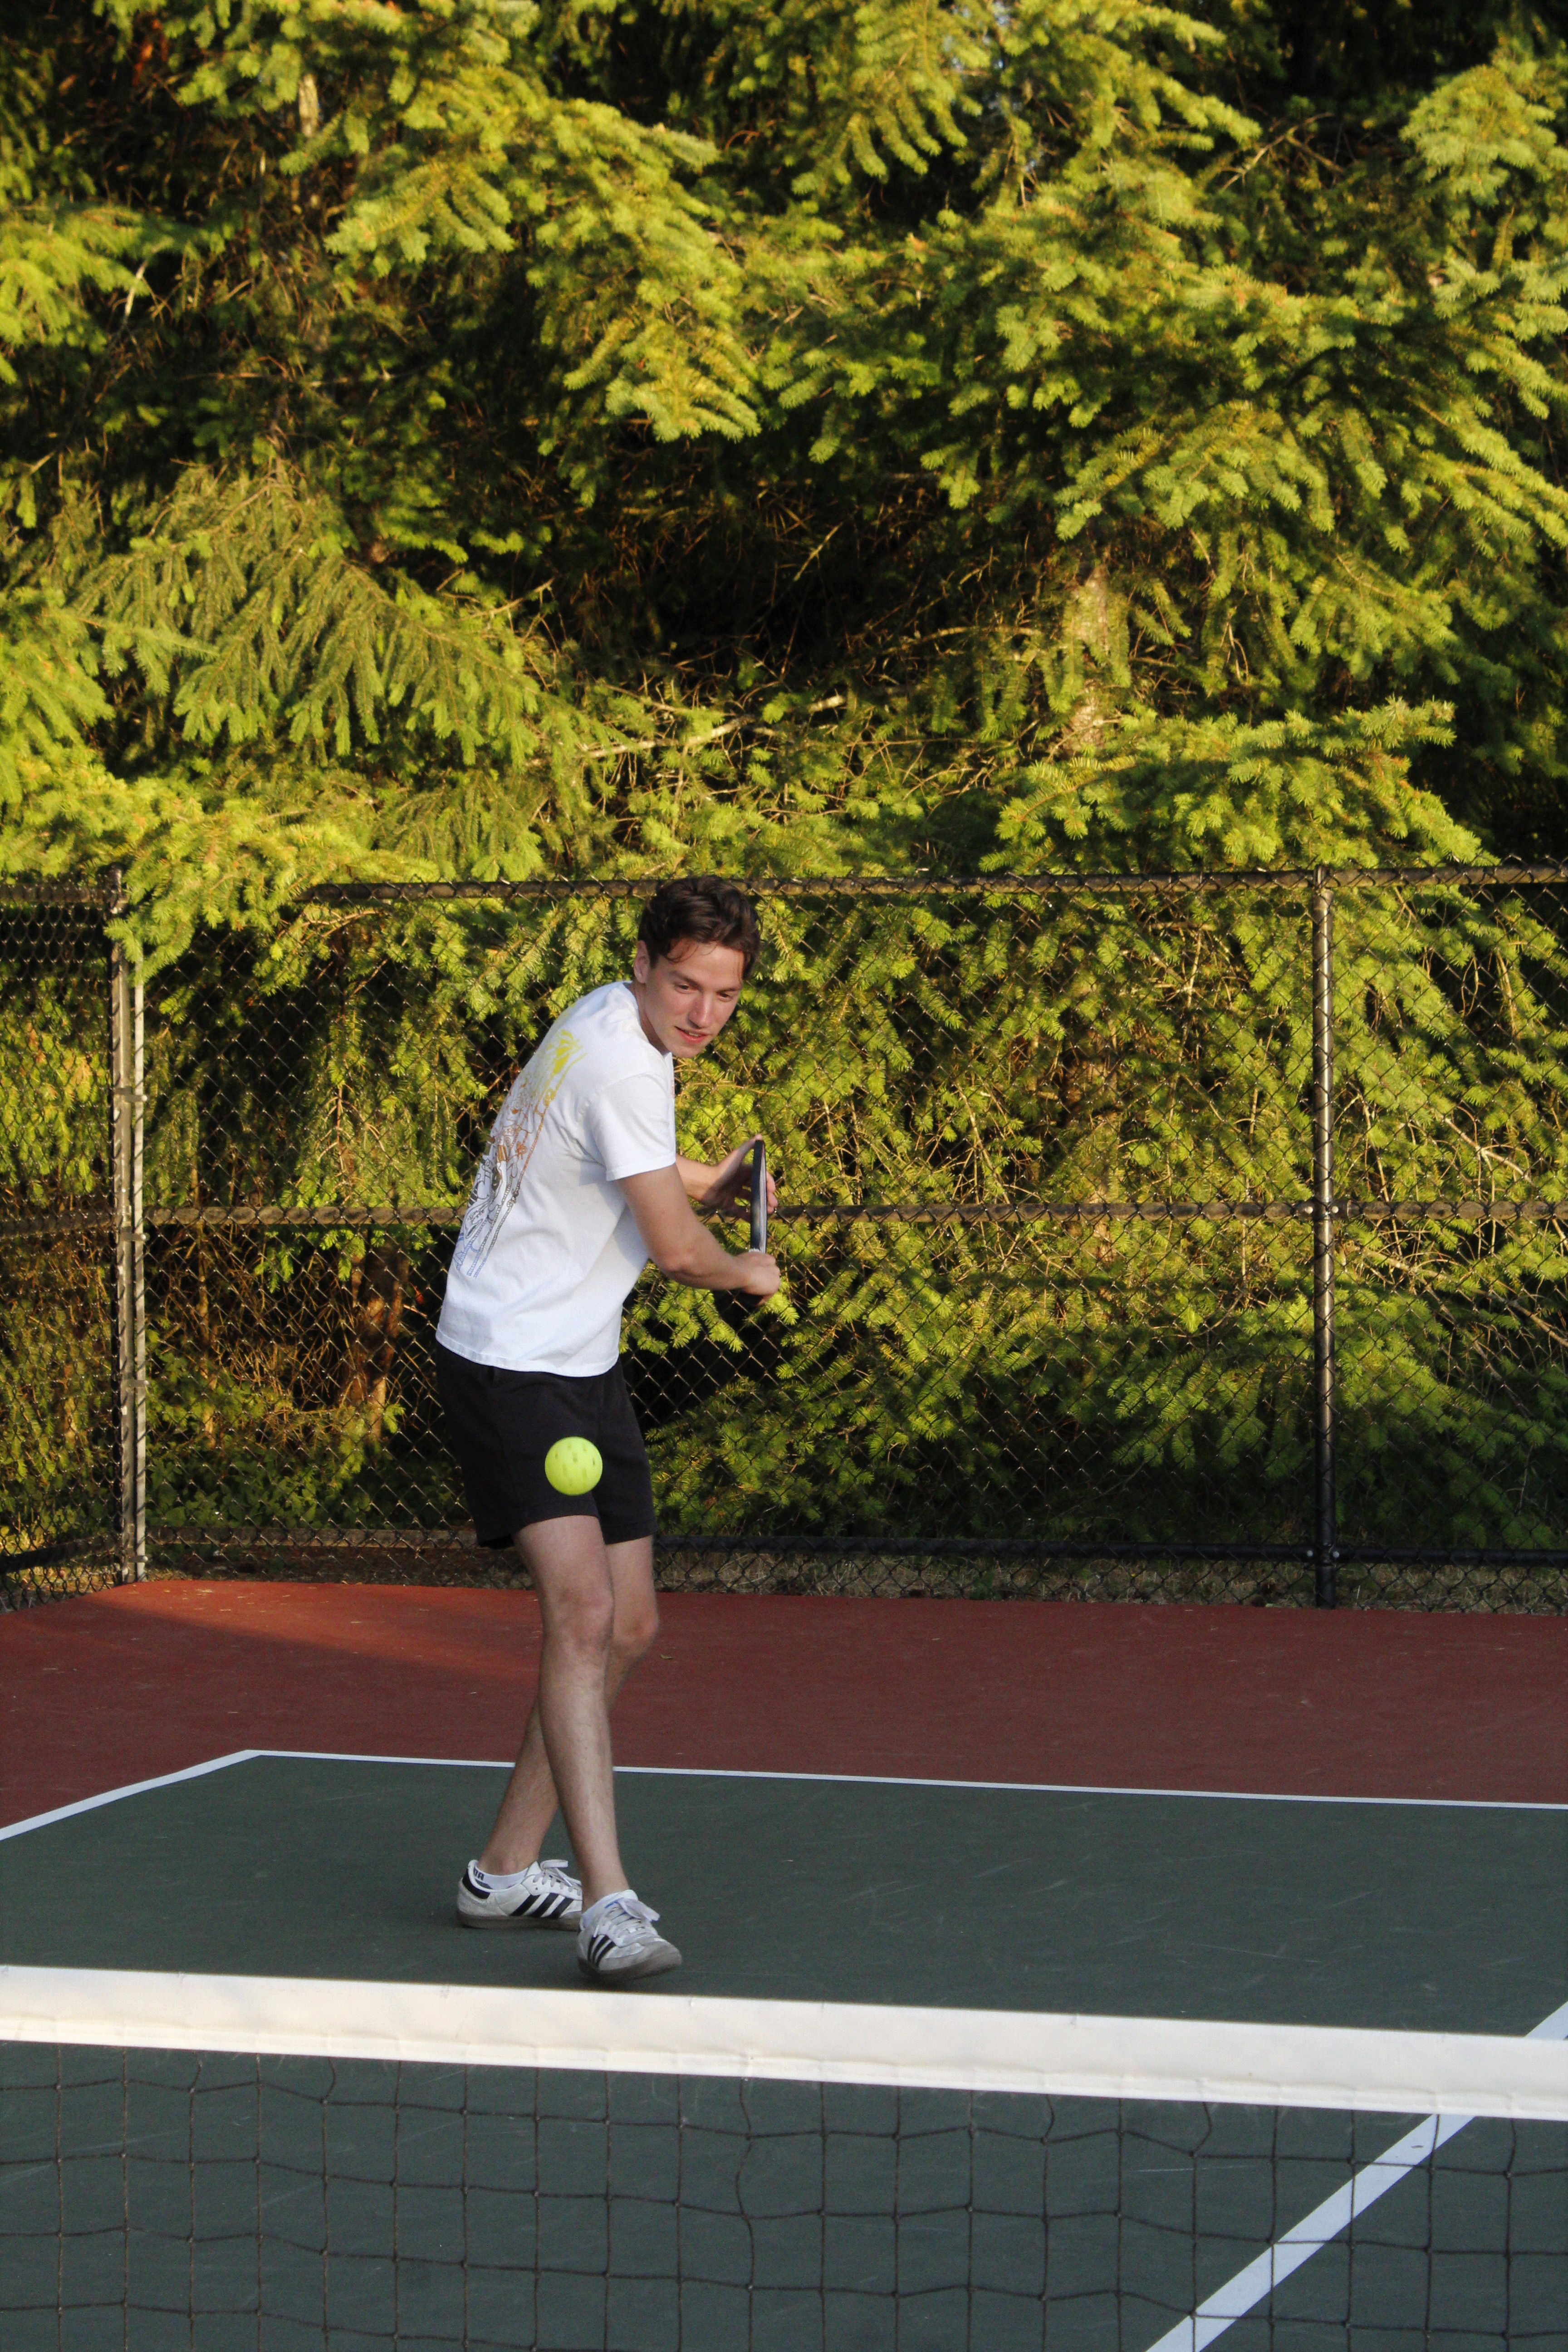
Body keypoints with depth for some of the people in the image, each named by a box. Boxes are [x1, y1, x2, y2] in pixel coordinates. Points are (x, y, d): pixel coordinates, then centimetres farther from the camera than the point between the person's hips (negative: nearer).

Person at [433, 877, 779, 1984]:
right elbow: (678, 1250, -16)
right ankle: (609, 1903, -30)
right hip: (507, 1362, -10)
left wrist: (713, 1182, 11)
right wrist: (749, 1272, 5)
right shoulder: (621, 1067, -21)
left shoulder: (614, 1026, 9)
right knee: (581, 1611, -22)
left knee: (627, 1626, 11)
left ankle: (509, 1869, 23)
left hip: (585, 1365, 10)